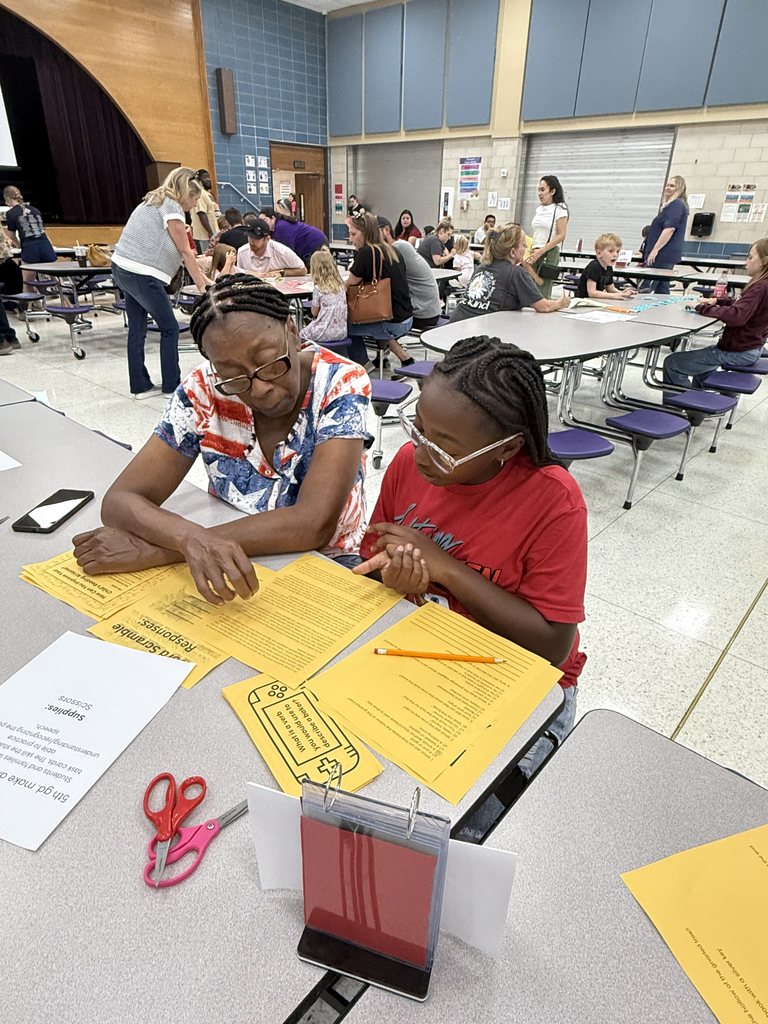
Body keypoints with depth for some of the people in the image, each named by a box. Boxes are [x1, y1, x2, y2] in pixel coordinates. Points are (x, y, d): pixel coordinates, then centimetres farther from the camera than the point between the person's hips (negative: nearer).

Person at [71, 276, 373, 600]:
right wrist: (191, 539, -32)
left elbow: (314, 525, -26)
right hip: (223, 568, 3)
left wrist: (156, 549, -25)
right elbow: (121, 501, -11)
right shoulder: (204, 391, -10)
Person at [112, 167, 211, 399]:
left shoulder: (155, 201, 22)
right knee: (169, 328, 0)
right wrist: (201, 283, 1)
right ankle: (171, 386, 4)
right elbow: (185, 251, -6)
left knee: (137, 328, 11)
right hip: (141, 274, -9)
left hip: (122, 267, 9)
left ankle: (140, 386, 15)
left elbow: (177, 250, 20)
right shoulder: (172, 207, -6)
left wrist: (203, 276, 17)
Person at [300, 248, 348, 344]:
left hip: (325, 333, -6)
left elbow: (314, 312, -1)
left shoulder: (319, 289, -13)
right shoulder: (341, 286, 2)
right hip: (342, 333, 6)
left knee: (301, 334, 23)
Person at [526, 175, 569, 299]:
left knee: (541, 293, -14)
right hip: (535, 253, 6)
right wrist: (532, 250, 7)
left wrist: (540, 251, -17)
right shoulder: (539, 208, 17)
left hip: (550, 253, -6)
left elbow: (561, 236, -10)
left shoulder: (559, 209, -3)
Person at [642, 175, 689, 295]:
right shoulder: (673, 204, 23)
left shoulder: (676, 205, -10)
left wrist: (655, 250, -22)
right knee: (662, 290, 11)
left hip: (663, 254, -11)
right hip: (668, 255, 11)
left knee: (645, 289, -14)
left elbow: (669, 229, -19)